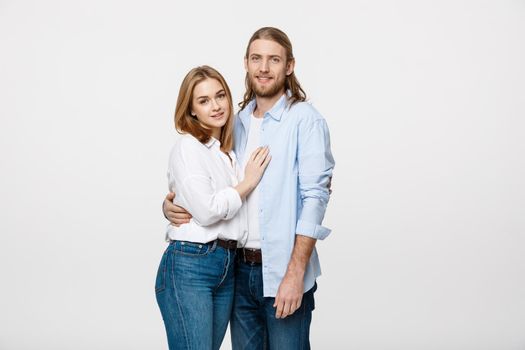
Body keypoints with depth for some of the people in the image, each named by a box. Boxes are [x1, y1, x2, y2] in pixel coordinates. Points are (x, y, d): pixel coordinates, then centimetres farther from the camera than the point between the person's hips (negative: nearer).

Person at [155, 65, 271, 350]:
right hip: (188, 266, -7)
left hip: (227, 268, 8)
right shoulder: (187, 148, -6)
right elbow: (206, 210, -16)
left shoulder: (229, 151, 17)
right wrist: (248, 183, -5)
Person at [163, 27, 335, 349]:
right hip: (240, 269, 5)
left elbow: (315, 197, -13)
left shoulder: (305, 120, -7)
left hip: (283, 272, -5)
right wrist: (171, 205, -4)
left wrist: (295, 274, -19)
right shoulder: (237, 123, 11)